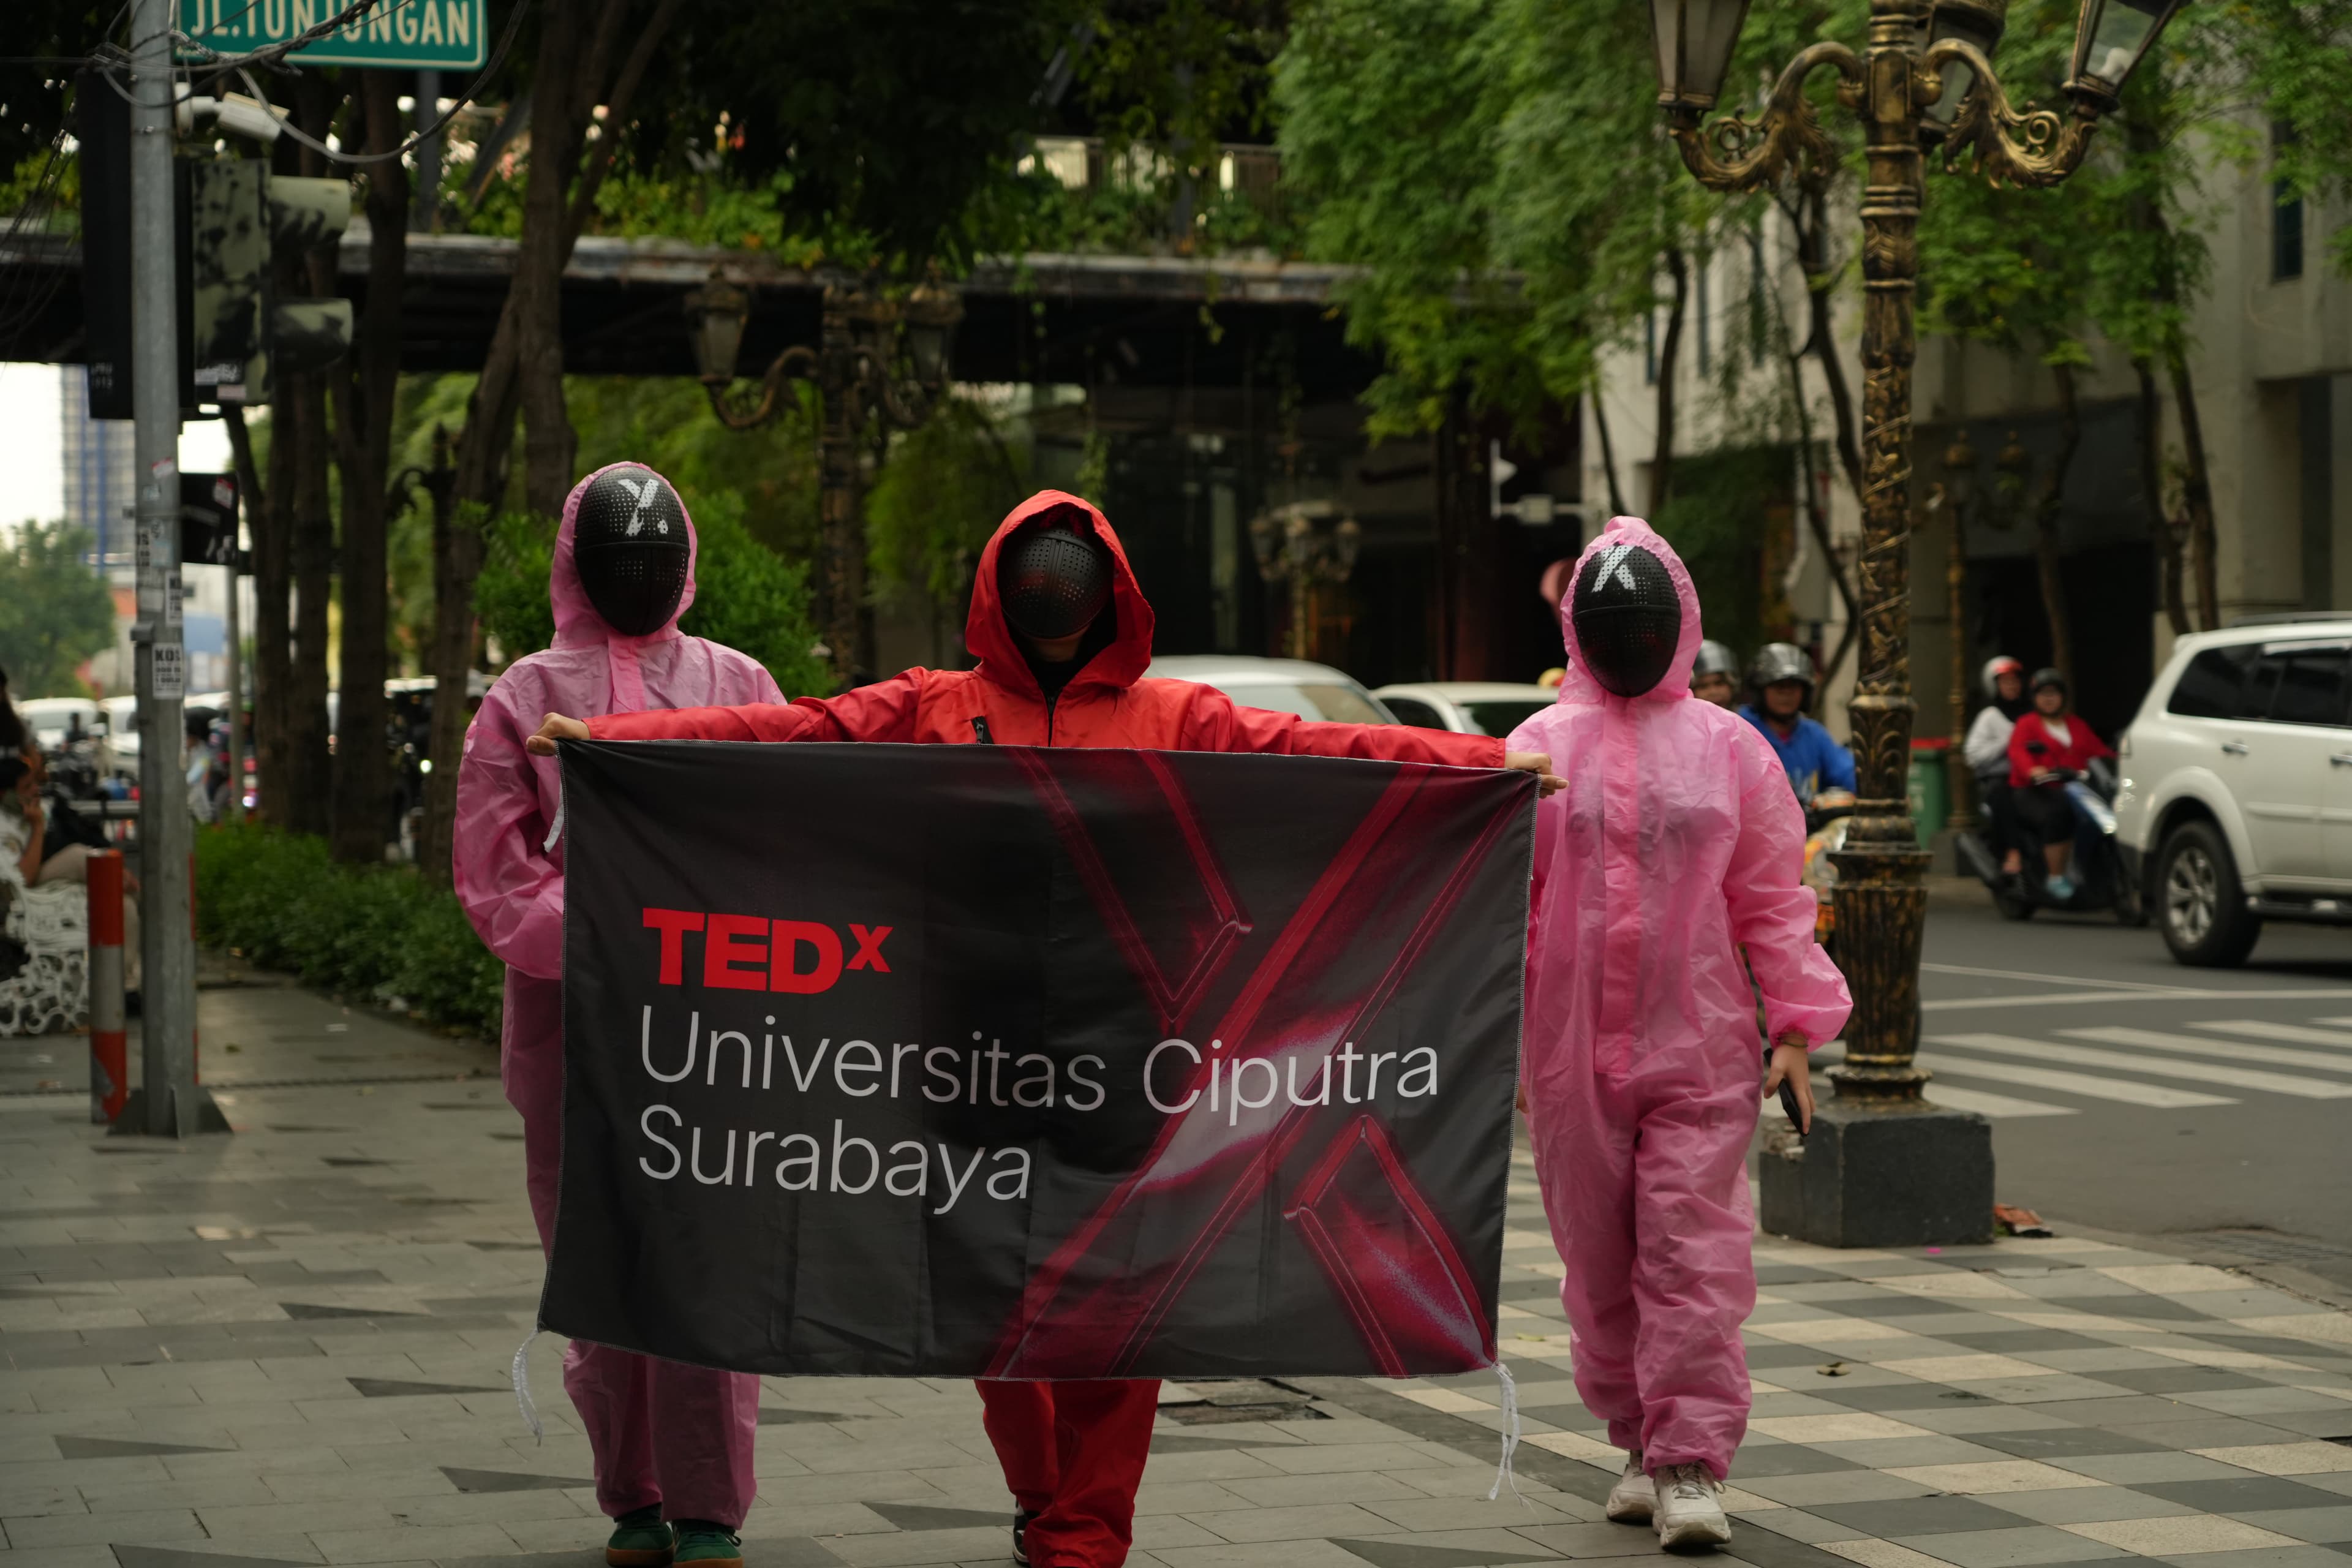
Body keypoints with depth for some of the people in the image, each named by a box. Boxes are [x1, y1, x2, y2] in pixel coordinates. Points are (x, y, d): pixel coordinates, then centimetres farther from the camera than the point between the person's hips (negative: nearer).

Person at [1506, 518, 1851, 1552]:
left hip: (1701, 1050, -1)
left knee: (1696, 1255, -8)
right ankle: (1641, 1444, 21)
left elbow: (1774, 896, 7)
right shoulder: (1537, 751, 6)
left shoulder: (1729, 748, 6)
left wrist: (1794, 1030, 2)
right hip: (1571, 1051, 1)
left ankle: (1693, 1464, -5)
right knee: (1599, 1261, 7)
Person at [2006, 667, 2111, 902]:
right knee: (2057, 814, -36)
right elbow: (2017, 751, -9)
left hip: (2071, 789, 4)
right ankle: (2055, 878, -29)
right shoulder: (2027, 724, 11)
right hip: (2035, 791, -4)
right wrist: (2032, 770, -31)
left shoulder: (2077, 726, 27)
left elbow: (2099, 751, 14)